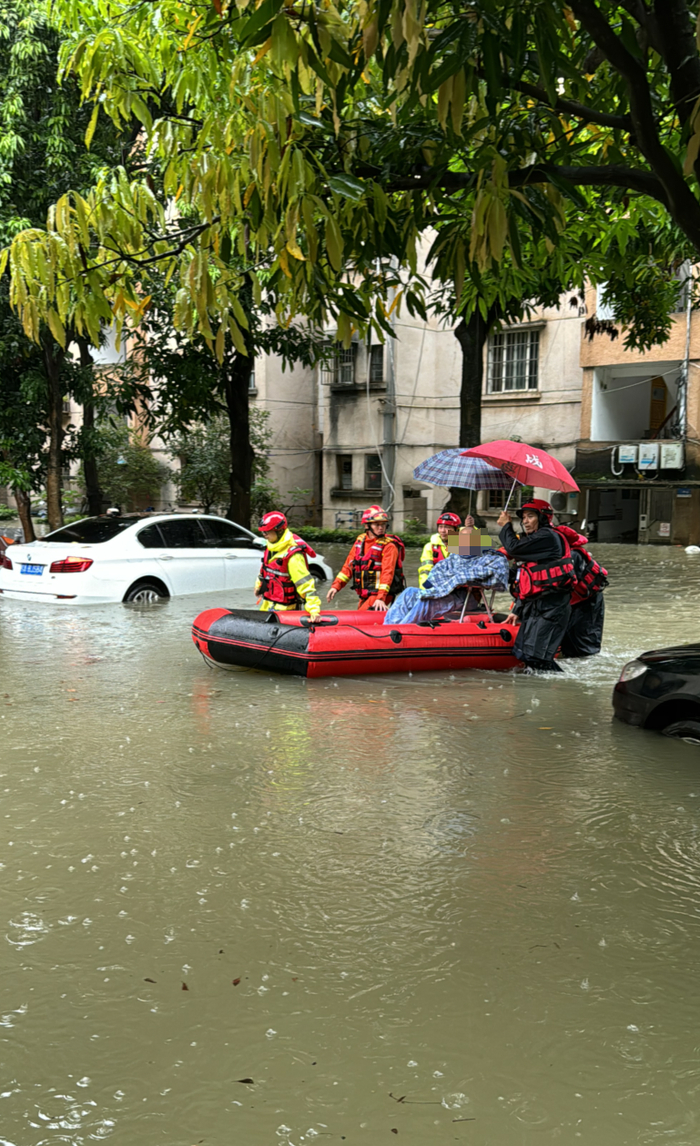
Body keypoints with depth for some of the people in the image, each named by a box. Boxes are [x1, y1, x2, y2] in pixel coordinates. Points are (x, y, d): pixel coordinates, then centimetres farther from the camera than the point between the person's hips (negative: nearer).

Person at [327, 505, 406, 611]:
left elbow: (387, 573, -20)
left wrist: (380, 598, -30)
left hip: (380, 593, -8)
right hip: (364, 596, 8)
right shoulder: (360, 540, 9)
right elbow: (349, 566, 13)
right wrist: (336, 586, 4)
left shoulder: (389, 546, -12)